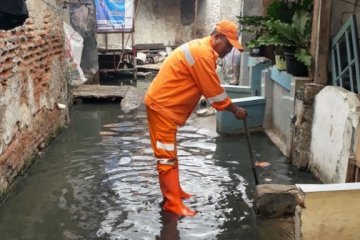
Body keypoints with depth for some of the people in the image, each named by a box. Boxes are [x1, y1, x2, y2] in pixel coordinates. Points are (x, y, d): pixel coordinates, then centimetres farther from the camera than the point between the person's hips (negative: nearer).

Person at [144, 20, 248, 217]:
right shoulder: (203, 54, -19)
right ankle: (173, 203, 0)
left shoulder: (202, 49, 14)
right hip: (161, 106, -11)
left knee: (168, 152, 18)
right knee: (167, 155, -6)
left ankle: (172, 191, 29)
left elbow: (210, 88, 18)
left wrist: (230, 107, 13)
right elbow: (214, 91, -16)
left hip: (164, 104, 11)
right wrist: (235, 110, -4)